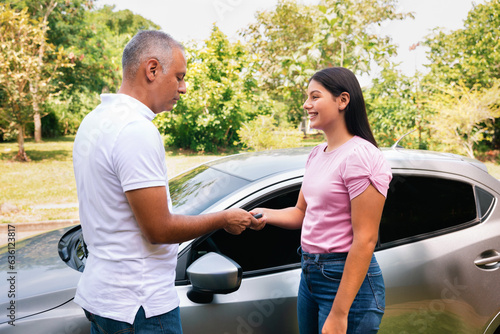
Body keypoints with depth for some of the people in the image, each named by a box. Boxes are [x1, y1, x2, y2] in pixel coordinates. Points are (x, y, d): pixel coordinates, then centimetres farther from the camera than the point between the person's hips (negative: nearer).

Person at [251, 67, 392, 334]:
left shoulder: (361, 157, -18)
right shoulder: (317, 154, 8)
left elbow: (365, 240, -21)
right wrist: (266, 214, -6)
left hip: (349, 280, -8)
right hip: (310, 273, 8)